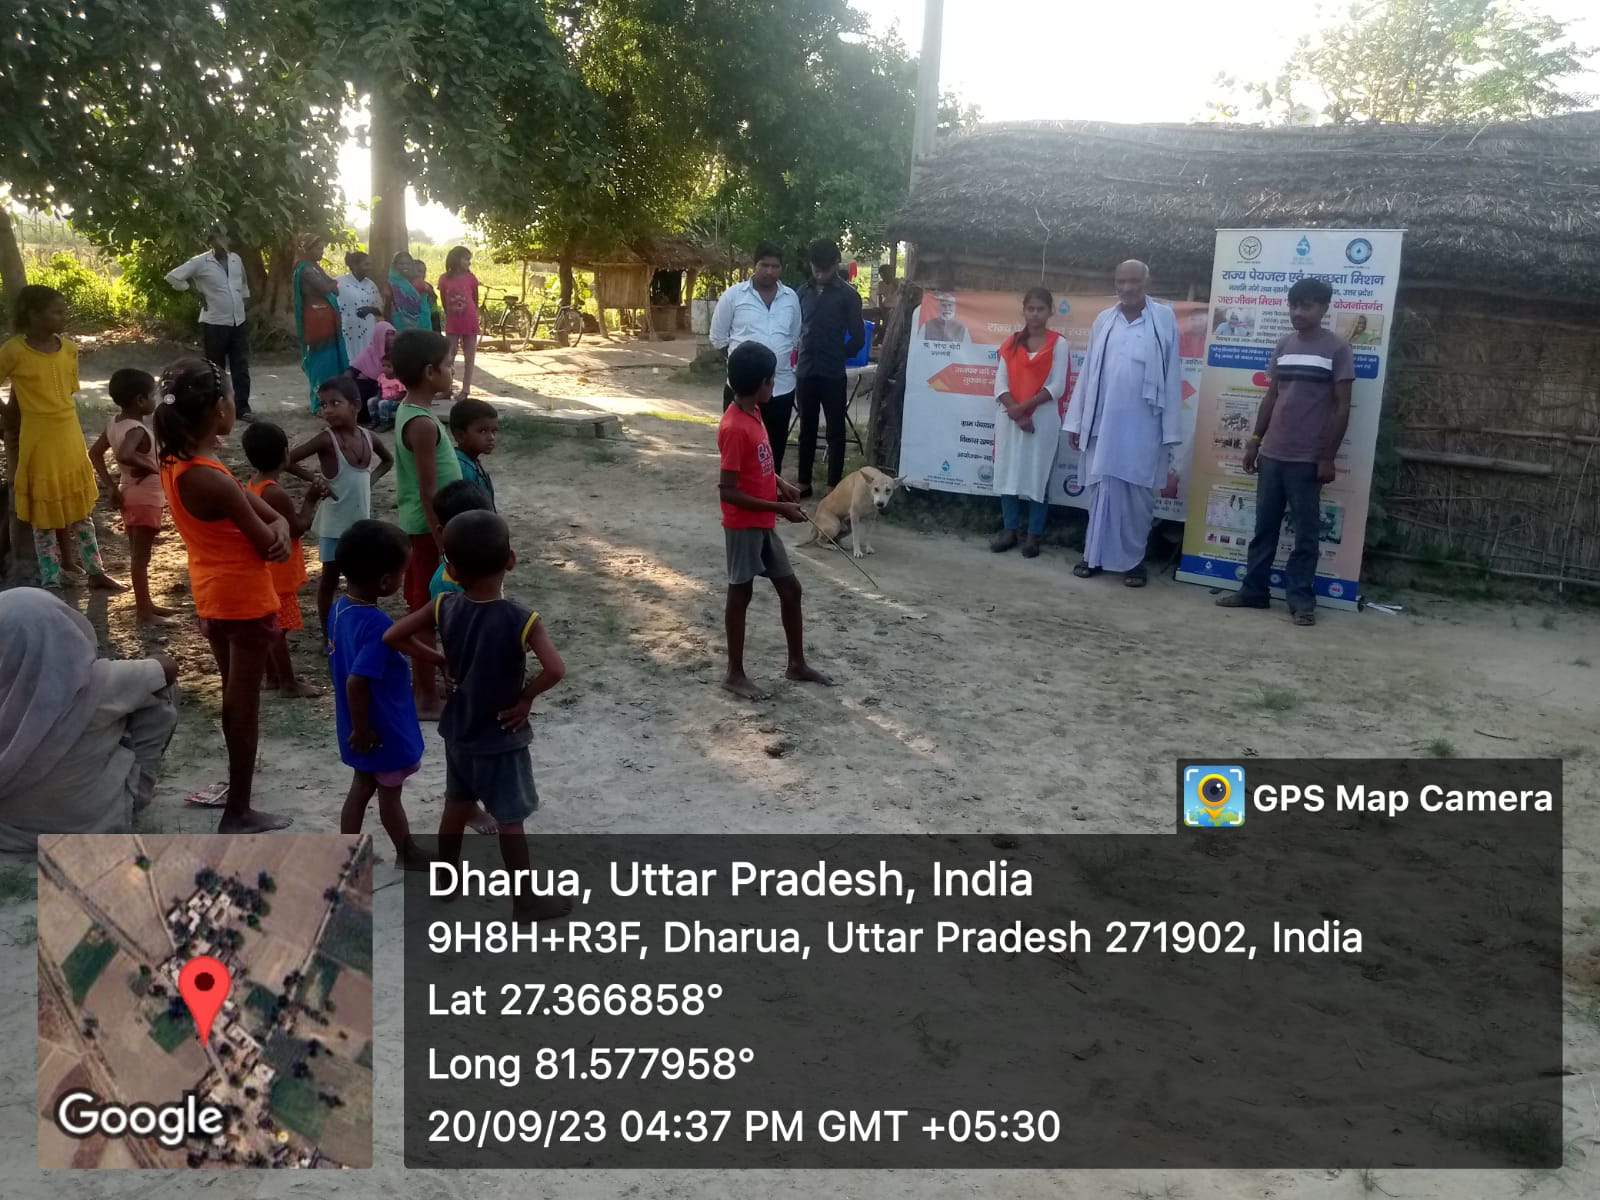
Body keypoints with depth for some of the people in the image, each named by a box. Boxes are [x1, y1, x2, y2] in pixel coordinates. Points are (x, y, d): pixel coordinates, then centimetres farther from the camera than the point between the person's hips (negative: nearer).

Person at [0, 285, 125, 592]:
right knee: (44, 516, 5)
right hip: (38, 442, -5)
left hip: (71, 438, 5)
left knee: (81, 509, 15)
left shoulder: (69, 348, 2)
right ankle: (52, 581, 14)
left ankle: (94, 572, 25)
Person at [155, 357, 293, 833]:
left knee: (234, 699, 23)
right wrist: (278, 532, 1)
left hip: (213, 595, 9)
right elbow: (267, 544, -21)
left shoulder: (175, 462, -2)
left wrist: (278, 524, -20)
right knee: (244, 706, 6)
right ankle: (238, 812, 19)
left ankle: (237, 790, 39)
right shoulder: (214, 481, -29)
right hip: (245, 600, -9)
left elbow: (246, 497, -2)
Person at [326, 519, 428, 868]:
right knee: (389, 793, 13)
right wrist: (362, 730, -20)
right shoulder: (379, 626, -32)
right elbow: (356, 682, -33)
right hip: (384, 730, -8)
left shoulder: (340, 608, -4)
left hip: (363, 726, 8)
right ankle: (408, 856, 34)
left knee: (362, 787, 22)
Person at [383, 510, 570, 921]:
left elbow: (393, 636, -5)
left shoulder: (445, 608, -11)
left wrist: (441, 661, 2)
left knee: (457, 806, 24)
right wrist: (525, 697, -18)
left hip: (458, 732, 5)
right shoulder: (521, 619, -25)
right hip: (501, 738, -5)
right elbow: (555, 670, -37)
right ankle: (526, 900, 21)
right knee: (511, 820, 8)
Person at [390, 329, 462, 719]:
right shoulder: (423, 424, -24)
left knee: (422, 606, 21)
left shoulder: (409, 412, 7)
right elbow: (428, 491, -24)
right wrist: (443, 543, -20)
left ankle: (422, 675, 35)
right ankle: (428, 698, 8)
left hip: (419, 524, 10)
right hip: (429, 527, -10)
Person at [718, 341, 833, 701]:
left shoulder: (752, 413, 4)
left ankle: (797, 664, 27)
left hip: (764, 525, 9)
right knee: (740, 595, 4)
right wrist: (779, 508, -22)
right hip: (743, 526, -9)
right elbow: (728, 491, -25)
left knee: (790, 588, 14)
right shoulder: (735, 427, -24)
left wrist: (781, 484, 3)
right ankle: (735, 674, 18)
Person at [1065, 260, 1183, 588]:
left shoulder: (1164, 319, -1)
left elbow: (1172, 375, -2)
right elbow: (1088, 373, 8)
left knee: (1138, 494, 5)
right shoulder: (1103, 321, 6)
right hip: (1103, 422, 2)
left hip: (1143, 425, -2)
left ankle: (1134, 559, 15)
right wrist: (1076, 421, 6)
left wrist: (1171, 430, -5)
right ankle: (1095, 555, 17)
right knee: (1101, 489, 8)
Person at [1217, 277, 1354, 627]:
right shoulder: (1283, 345, 10)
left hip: (1307, 458, -5)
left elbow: (1342, 407, -6)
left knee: (1306, 532, 1)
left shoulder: (1337, 348, -5)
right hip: (1272, 453, 5)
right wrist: (1255, 440, 11)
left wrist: (1328, 457, -10)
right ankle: (1254, 590, 16)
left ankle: (1301, 599, 7)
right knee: (1264, 526, 9)